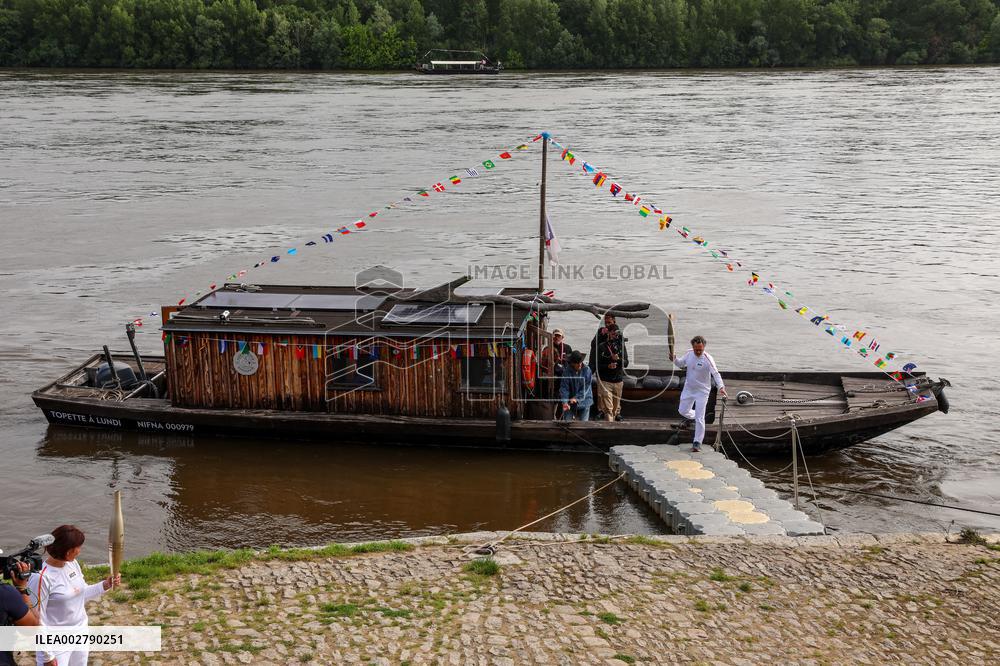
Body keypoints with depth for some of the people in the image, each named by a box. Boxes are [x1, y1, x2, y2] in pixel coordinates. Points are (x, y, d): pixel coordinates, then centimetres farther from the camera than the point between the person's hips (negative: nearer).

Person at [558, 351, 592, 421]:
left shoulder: (587, 370, -7)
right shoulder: (567, 371, -7)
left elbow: (586, 387, -9)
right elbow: (564, 388, -11)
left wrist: (576, 398, -19)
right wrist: (565, 402, -24)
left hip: (583, 402, 0)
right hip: (570, 402, 0)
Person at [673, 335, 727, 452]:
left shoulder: (707, 359, -22)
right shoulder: (689, 354, -5)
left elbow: (716, 373, -29)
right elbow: (681, 364, 12)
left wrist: (721, 386, -44)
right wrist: (675, 360, -10)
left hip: (702, 391, -5)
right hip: (688, 389, 5)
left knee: (699, 418, -7)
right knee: (683, 411, 18)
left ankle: (697, 443, 2)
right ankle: (690, 417, 52)